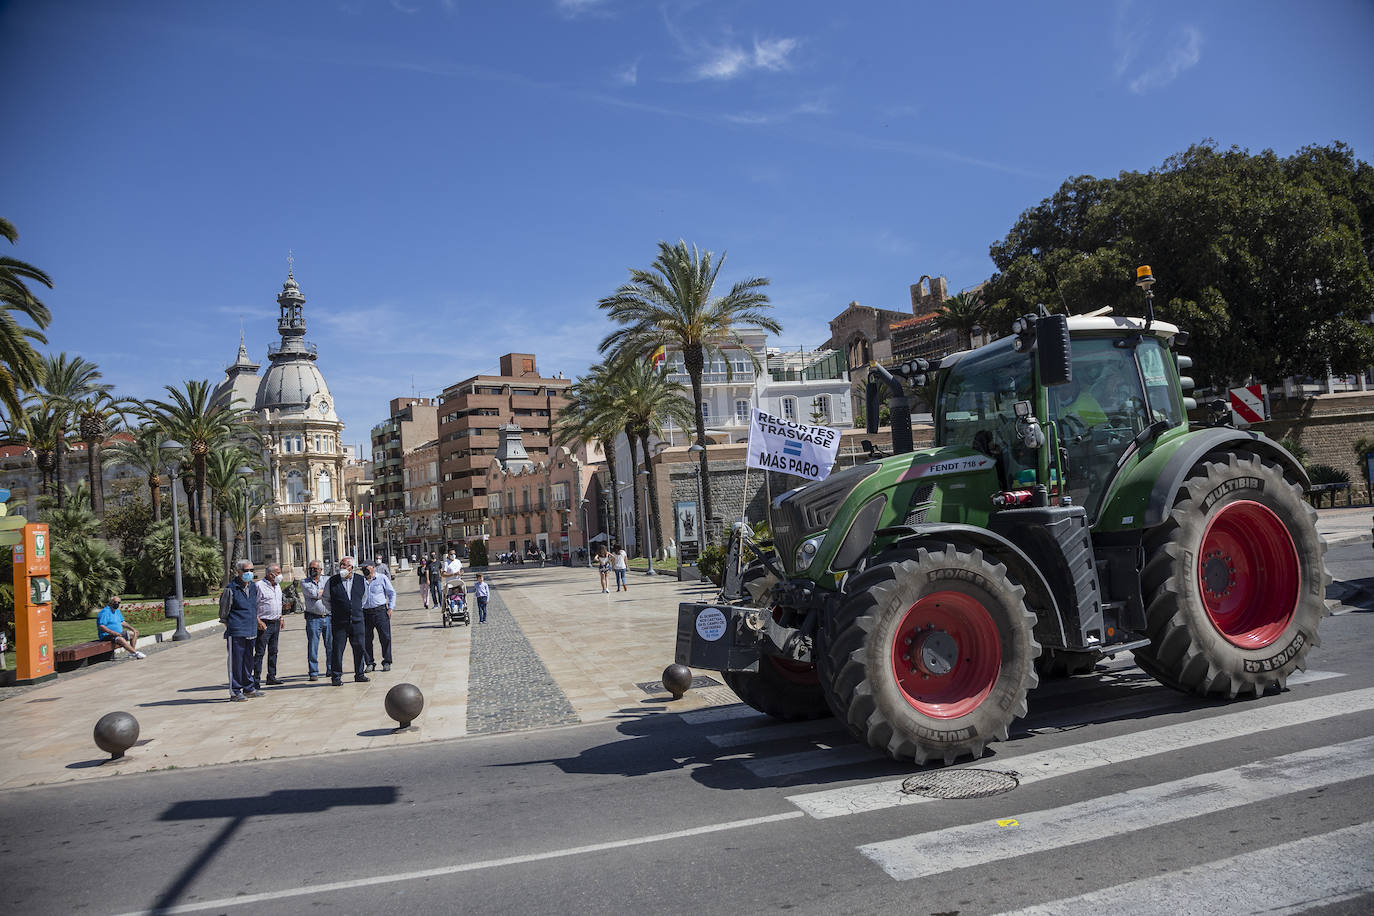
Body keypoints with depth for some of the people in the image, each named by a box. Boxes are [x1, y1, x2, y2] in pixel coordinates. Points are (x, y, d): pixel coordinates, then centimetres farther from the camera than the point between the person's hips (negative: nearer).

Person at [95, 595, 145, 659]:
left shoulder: (117, 611, 15)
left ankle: (132, 652, -2)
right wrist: (113, 632, -30)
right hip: (107, 635, -10)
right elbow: (101, 626, -23)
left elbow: (122, 622, 22)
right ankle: (136, 653, -29)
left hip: (118, 633, 10)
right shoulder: (105, 612, -15)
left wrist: (132, 629, 8)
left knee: (134, 634, 7)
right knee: (121, 639, -35)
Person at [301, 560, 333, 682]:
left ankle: (331, 670, 17)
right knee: (312, 646, -3)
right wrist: (325, 591, -2)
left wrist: (318, 593, -8)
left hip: (328, 617, 2)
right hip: (313, 618, -2)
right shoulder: (304, 583, 5)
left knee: (331, 645, 5)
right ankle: (313, 672, 5)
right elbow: (312, 593, -13)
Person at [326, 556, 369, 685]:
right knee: (337, 649, -3)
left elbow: (365, 596, 20)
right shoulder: (332, 581, -1)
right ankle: (336, 677, 7)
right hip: (339, 622, -2)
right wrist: (332, 612, 7)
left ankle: (359, 674, 18)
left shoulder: (360, 580, 4)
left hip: (357, 621, 2)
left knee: (359, 648, 6)